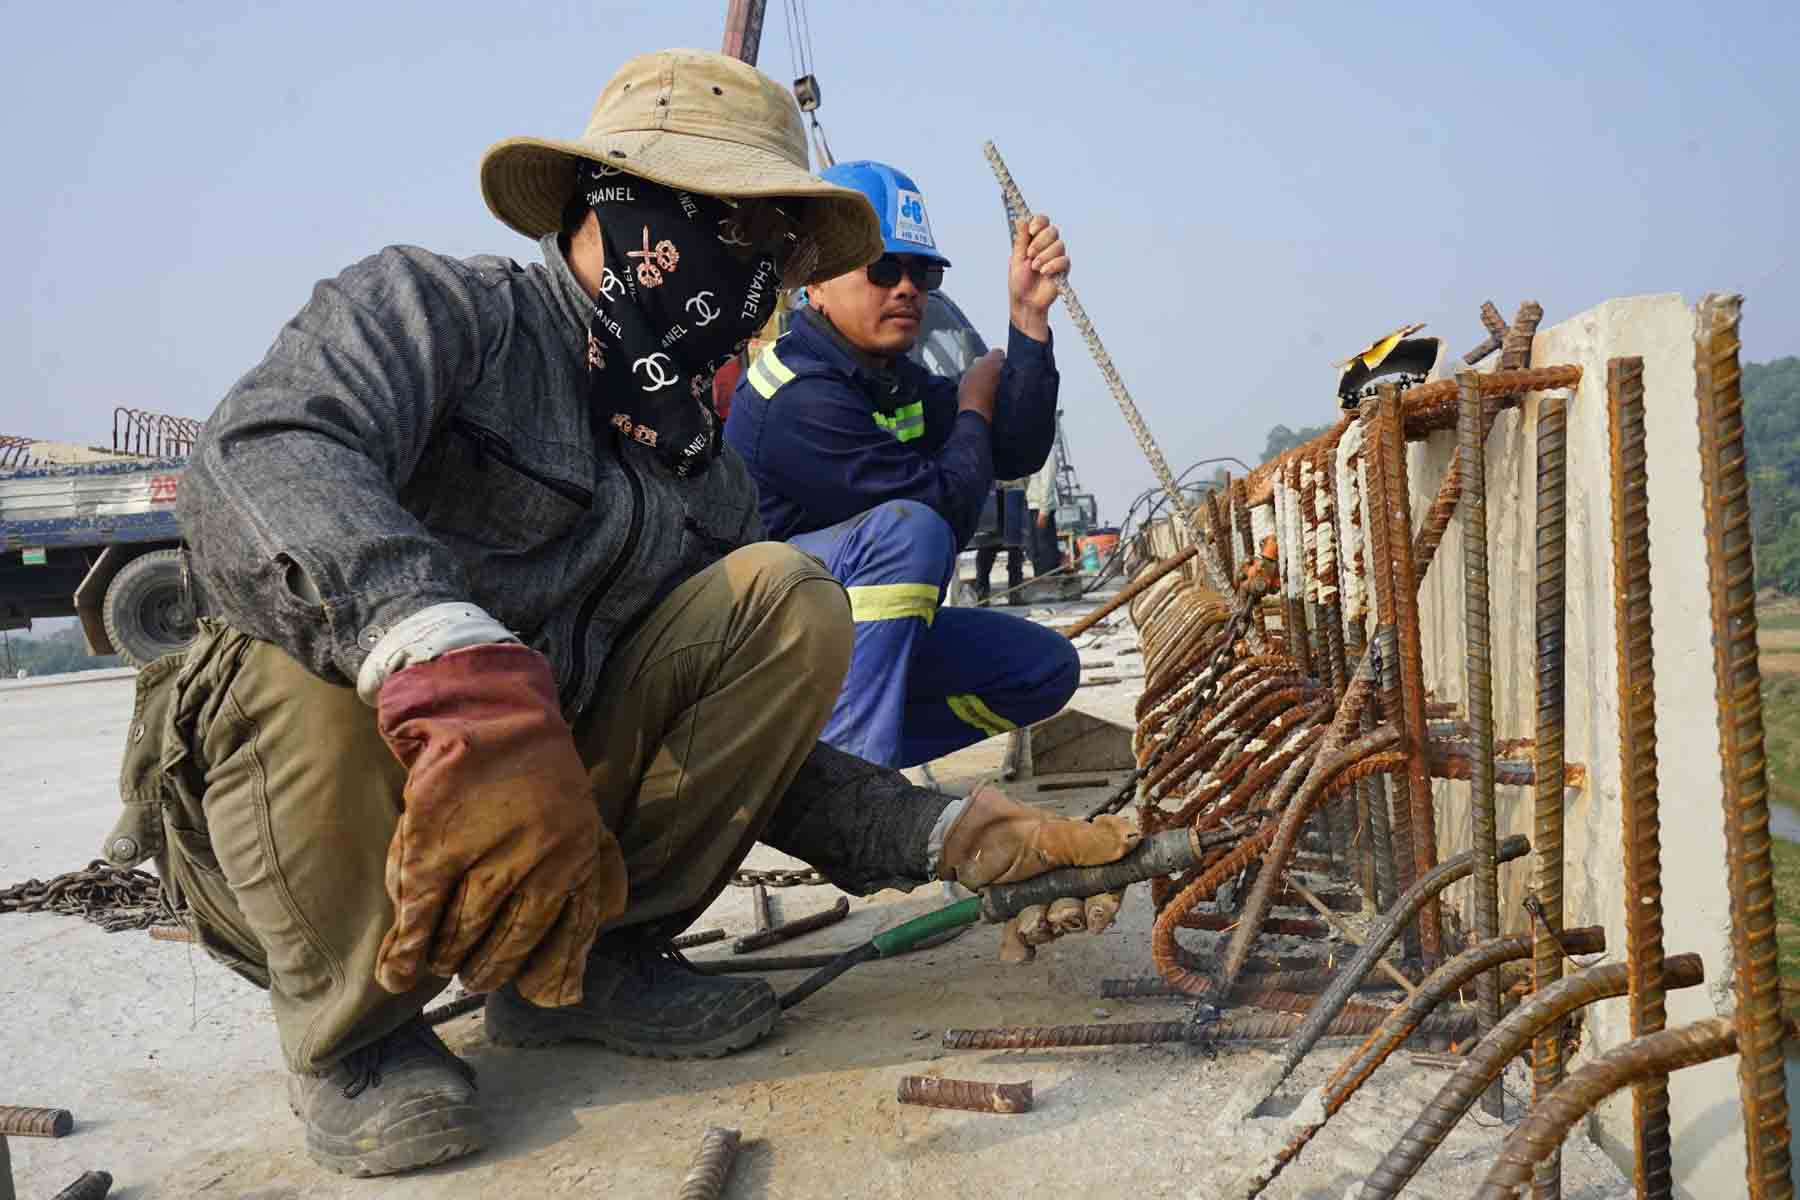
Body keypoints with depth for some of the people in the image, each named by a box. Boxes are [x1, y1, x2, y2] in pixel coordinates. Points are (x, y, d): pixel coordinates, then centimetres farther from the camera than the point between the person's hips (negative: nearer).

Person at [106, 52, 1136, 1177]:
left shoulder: (708, 481, 8)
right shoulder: (440, 305, -9)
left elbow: (747, 742, 6)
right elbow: (258, 459, -31)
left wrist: (949, 832, -8)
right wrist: (466, 685, -48)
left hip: (541, 822, 4)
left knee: (789, 597, -9)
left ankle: (584, 958, -3)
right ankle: (350, 1026, -8)